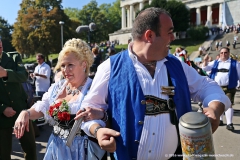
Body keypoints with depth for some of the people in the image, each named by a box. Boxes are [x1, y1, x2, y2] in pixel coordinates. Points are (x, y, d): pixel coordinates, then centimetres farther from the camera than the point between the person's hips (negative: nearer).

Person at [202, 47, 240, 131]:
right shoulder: (215, 63, 12)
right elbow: (205, 68, 7)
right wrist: (205, 61, -11)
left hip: (228, 88, -3)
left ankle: (229, 123, -3)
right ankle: (219, 120, 26)